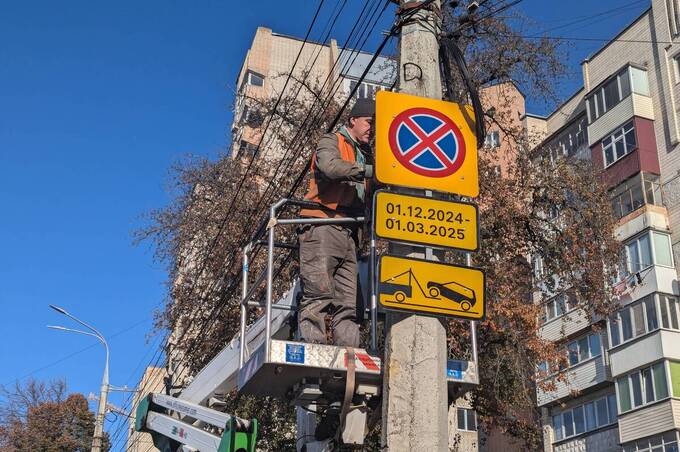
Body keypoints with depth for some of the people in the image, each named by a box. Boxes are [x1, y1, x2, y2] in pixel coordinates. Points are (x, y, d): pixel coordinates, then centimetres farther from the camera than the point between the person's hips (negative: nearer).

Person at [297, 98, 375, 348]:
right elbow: (330, 166, -17)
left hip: (348, 233, 8)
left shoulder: (364, 155, 29)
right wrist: (369, 171, -24)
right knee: (319, 292, -15)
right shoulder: (331, 141, 8)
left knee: (349, 302, 0)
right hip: (322, 227, -7)